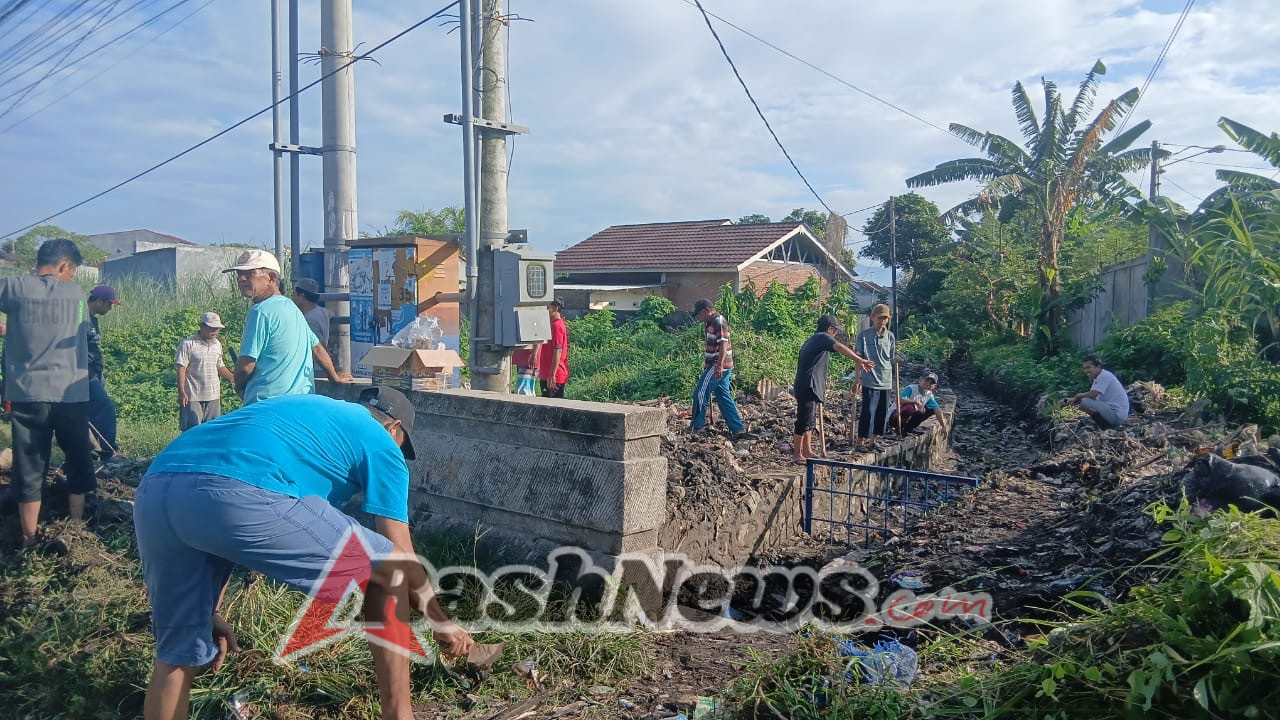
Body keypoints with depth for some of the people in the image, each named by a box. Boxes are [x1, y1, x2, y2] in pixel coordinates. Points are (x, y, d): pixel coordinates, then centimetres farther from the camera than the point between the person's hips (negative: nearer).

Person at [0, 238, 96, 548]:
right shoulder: (75, 292, 4)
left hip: (27, 395, -1)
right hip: (71, 395, 1)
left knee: (28, 470, 6)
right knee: (78, 463, 16)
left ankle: (30, 542, 10)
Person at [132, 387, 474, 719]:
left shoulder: (302, 408, 40)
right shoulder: (381, 444, 21)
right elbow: (402, 560, 19)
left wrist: (209, 611, 42)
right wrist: (442, 624, 35)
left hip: (153, 493, 8)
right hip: (236, 497, -7)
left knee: (177, 655, 25)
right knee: (387, 570, 14)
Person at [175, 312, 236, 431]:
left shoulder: (217, 344, 12)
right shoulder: (187, 344, -9)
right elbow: (181, 369, -11)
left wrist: (234, 378, 6)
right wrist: (181, 392, -17)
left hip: (214, 396, 6)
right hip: (193, 396, -6)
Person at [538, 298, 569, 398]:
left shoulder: (557, 326, -14)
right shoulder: (553, 325, 17)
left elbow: (558, 351, -21)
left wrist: (552, 375, -23)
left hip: (553, 377, -10)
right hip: (546, 375, 10)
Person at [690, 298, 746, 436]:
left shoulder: (718, 323, -14)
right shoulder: (710, 323, 17)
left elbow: (724, 344, -22)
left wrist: (719, 366, -27)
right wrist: (706, 363, 27)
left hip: (718, 366, -10)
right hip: (716, 366, 10)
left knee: (700, 393, -4)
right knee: (724, 396, 10)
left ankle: (696, 426, 4)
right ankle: (738, 428, 11)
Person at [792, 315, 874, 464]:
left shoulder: (812, 340, 25)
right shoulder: (823, 337, -6)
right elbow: (839, 347, -26)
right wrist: (859, 360, -35)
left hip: (805, 387, 10)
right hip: (809, 387, -10)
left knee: (810, 421, 16)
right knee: (804, 421, -6)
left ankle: (807, 451, 22)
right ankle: (797, 454, -2)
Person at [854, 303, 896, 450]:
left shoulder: (890, 336, 6)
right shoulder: (864, 335, -6)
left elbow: (893, 358, 15)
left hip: (886, 381, 5)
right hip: (870, 381, -5)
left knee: (882, 413, 10)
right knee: (868, 412, -7)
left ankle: (872, 440, 23)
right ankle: (860, 441, 4)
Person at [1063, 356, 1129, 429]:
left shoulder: (1104, 376, -16)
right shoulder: (1098, 378, 15)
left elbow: (1092, 395, -23)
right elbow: (1091, 396, 12)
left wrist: (1078, 396, -4)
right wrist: (1071, 399, -2)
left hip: (1116, 414, -11)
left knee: (1084, 402, -22)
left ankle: (1104, 426, -8)